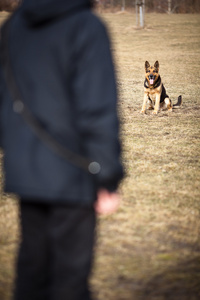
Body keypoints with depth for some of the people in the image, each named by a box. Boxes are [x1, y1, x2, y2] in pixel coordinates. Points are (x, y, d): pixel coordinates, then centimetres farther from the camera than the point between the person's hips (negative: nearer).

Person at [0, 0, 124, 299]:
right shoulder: (87, 27, -16)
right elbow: (98, 112, -19)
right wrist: (109, 181, -14)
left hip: (25, 172, 7)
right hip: (71, 175, -6)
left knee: (33, 264, 16)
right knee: (71, 274, 4)